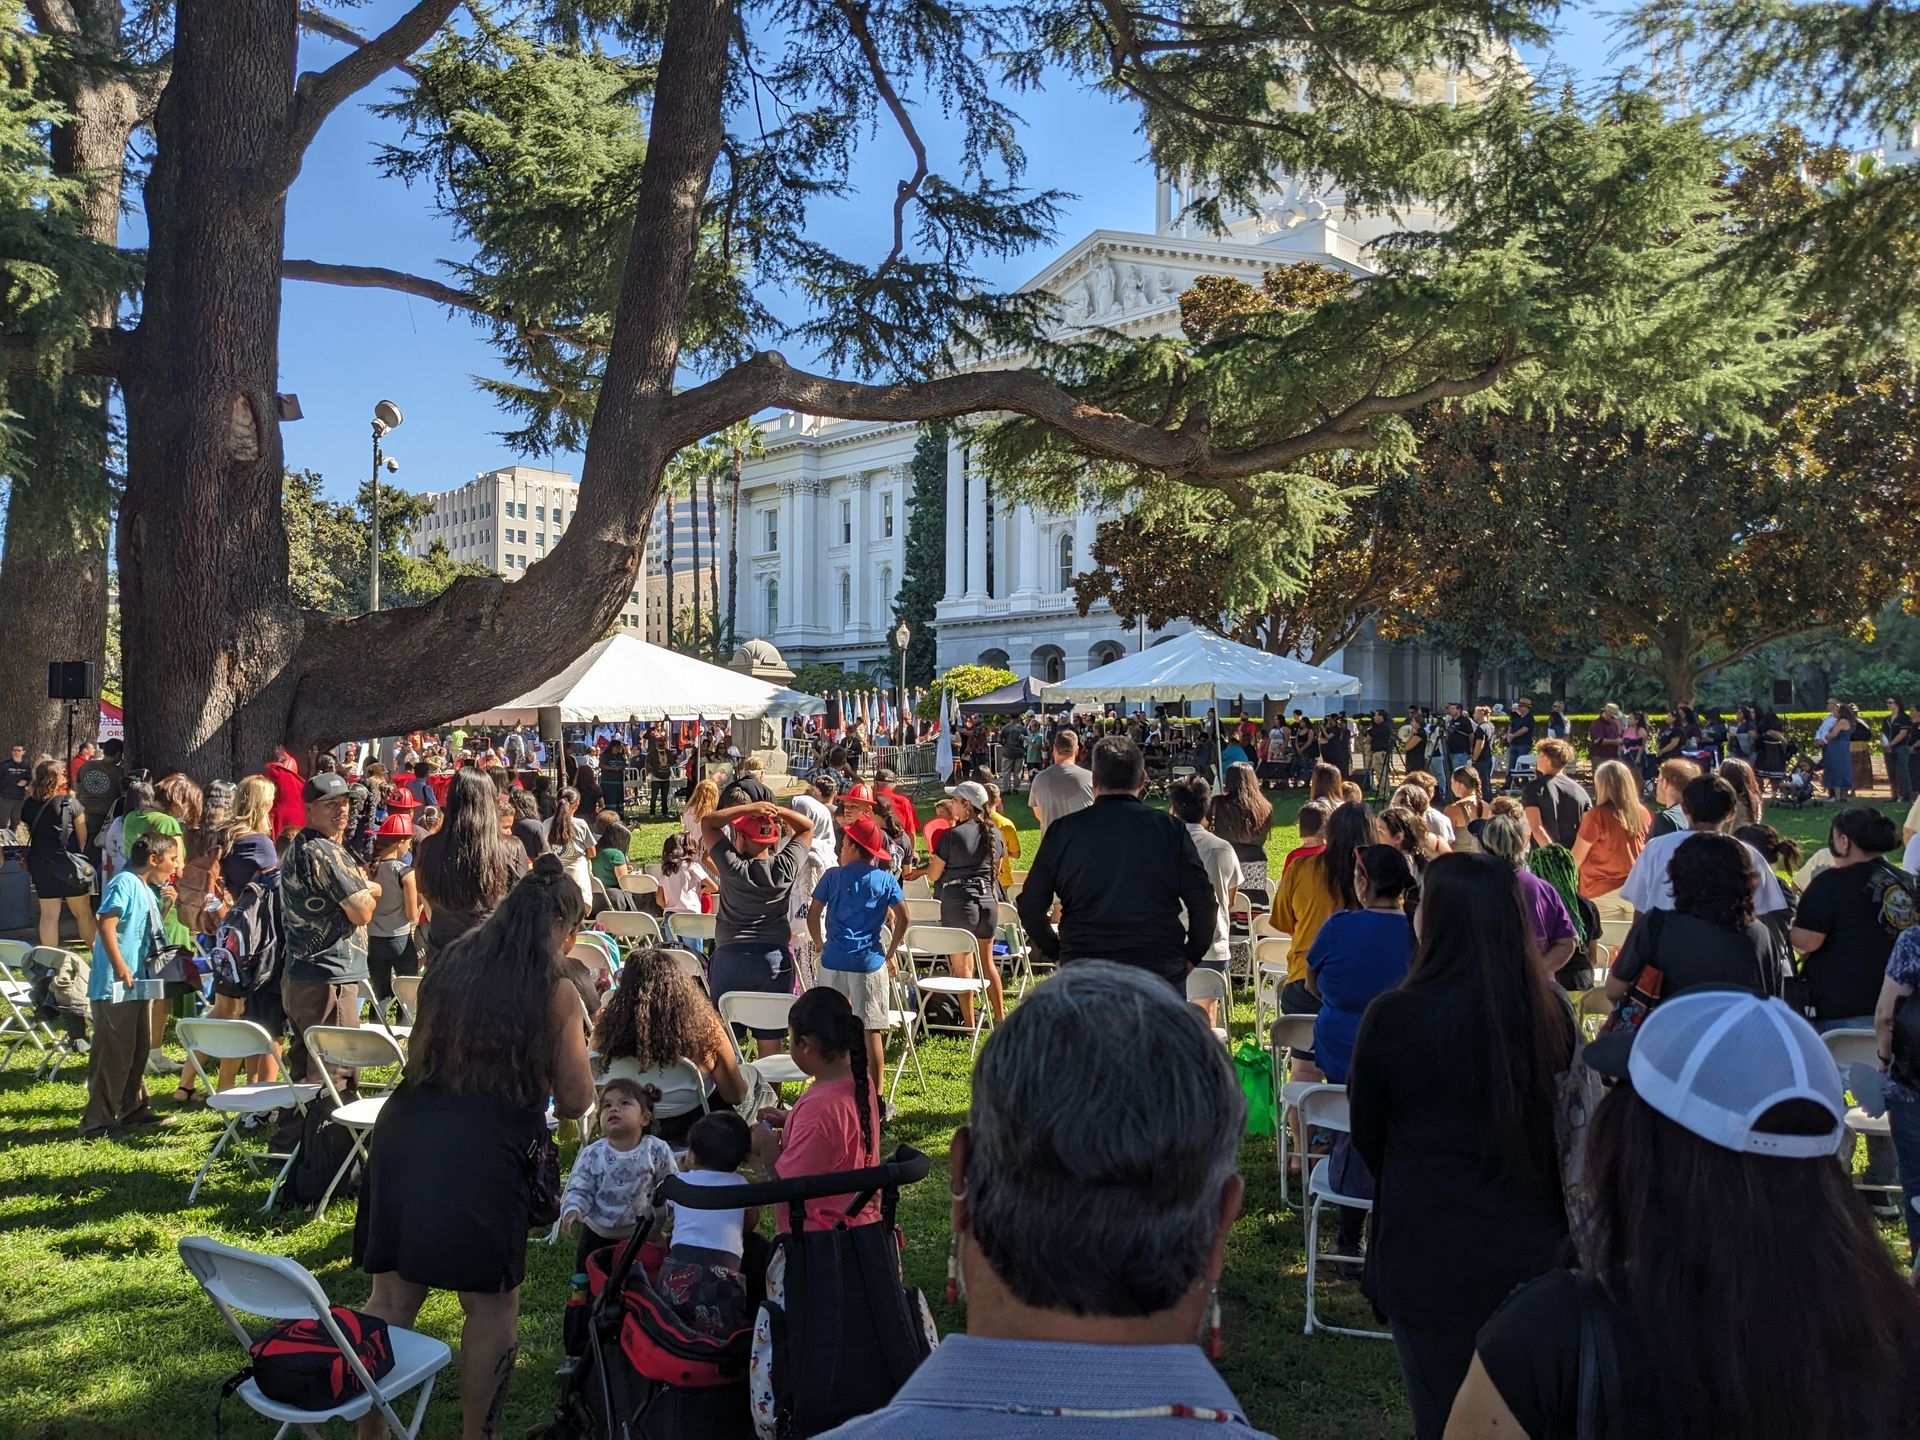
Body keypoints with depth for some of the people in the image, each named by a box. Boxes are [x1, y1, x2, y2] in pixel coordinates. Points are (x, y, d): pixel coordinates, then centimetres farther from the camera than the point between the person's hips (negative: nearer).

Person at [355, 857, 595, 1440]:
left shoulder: (449, 962, 10)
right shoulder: (555, 992, -5)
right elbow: (576, 1100, -2)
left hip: (405, 1132, 5)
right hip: (483, 1154, -5)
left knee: (392, 1296, 14)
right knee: (491, 1306, 10)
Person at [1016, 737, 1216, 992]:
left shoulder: (1064, 830, -1)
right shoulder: (1170, 829, -2)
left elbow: (1030, 906, 3)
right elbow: (1203, 904, -1)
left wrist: (1056, 952, 15)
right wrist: (1191, 957, 12)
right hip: (1161, 971, 0)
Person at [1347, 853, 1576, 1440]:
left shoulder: (1392, 1016, -18)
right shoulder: (1551, 1012, -9)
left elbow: (1367, 1138, -2)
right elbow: (1566, 1123, 7)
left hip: (1429, 1256, -3)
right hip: (1532, 1250, 4)